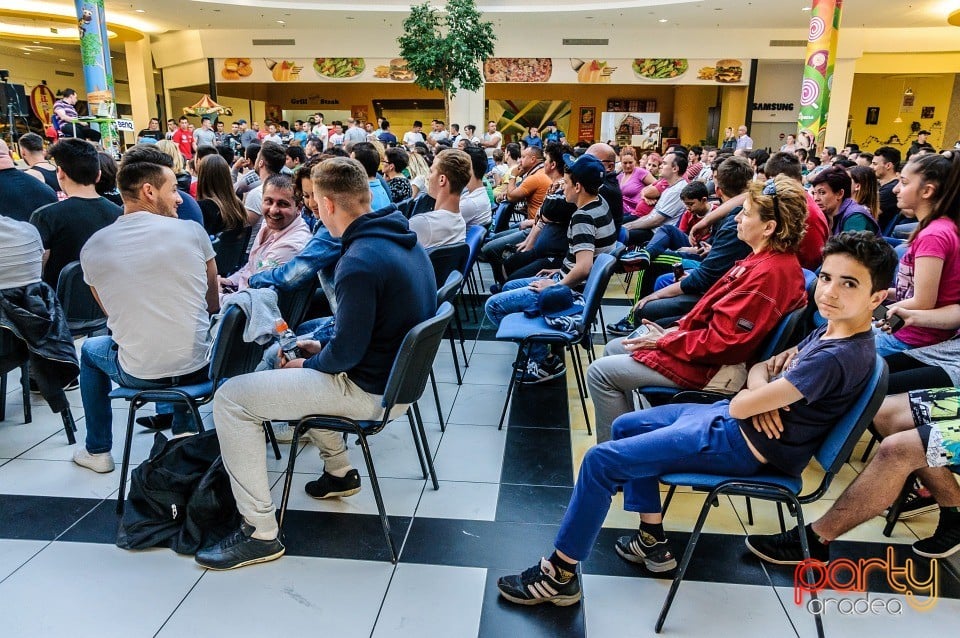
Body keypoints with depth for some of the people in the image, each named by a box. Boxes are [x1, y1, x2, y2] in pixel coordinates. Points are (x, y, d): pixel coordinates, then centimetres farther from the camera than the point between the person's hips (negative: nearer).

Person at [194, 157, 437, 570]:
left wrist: (307, 363, -2)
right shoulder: (404, 239, 4)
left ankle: (260, 532, 2)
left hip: (372, 392, -9)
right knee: (299, 359, 32)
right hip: (400, 372, 10)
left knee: (230, 398, -4)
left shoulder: (359, 262, -25)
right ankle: (339, 471, 36)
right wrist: (321, 348, 12)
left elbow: (346, 353, -22)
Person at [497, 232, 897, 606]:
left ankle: (559, 576, 3)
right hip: (727, 415, 10)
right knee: (625, 427, 21)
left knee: (601, 460, -12)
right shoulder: (831, 330, 4)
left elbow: (741, 407, -26)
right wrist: (763, 391, -12)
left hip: (740, 444, -10)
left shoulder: (839, 358, -26)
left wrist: (757, 395, -2)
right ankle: (652, 542, 24)